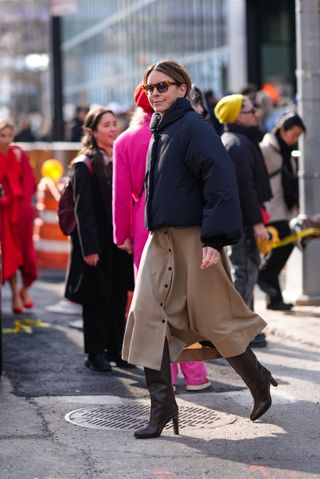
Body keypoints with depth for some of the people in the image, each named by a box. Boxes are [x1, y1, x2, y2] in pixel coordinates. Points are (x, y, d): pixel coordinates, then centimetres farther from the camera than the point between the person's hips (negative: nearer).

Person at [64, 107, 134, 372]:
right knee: (97, 298, 1)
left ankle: (116, 349, 18)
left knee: (119, 296, 9)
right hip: (97, 242, -5)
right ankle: (95, 353, 9)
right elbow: (83, 210, -11)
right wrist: (90, 247, -16)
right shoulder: (85, 165, -7)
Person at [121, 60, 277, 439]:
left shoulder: (194, 128, -12)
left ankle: (259, 383, 25)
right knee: (148, 317, -3)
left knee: (212, 320, 2)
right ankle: (162, 408, 0)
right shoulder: (158, 132, 15)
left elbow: (220, 183, -19)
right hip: (160, 241, 8)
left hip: (193, 240, -8)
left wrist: (215, 239, -23)